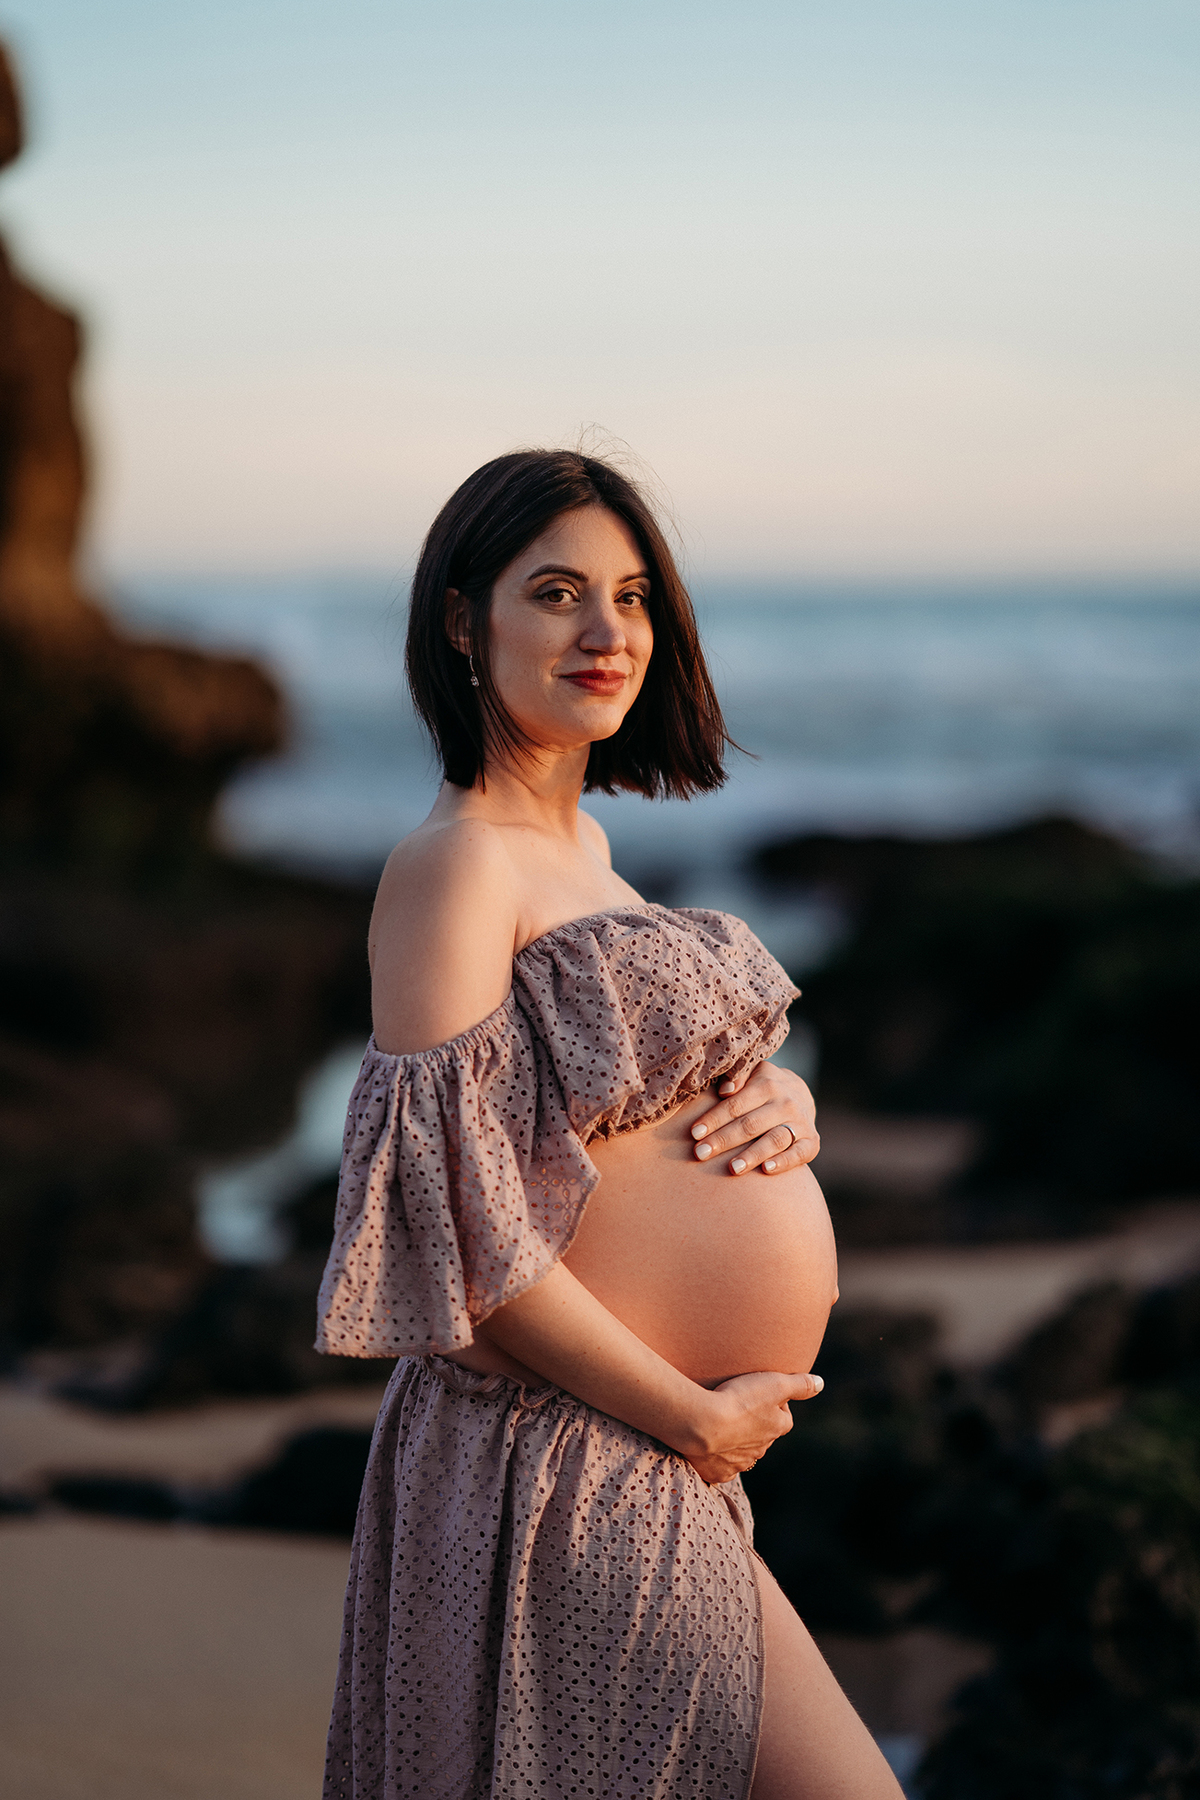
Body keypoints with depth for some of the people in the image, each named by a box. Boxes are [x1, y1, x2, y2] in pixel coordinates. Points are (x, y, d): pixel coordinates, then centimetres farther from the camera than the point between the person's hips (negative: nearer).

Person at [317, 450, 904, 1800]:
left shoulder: (577, 837, 13)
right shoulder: (454, 861, -16)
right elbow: (464, 1232, -21)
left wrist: (786, 1102, 0)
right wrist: (696, 1418, -15)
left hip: (670, 1460, 9)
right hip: (573, 1468, -9)